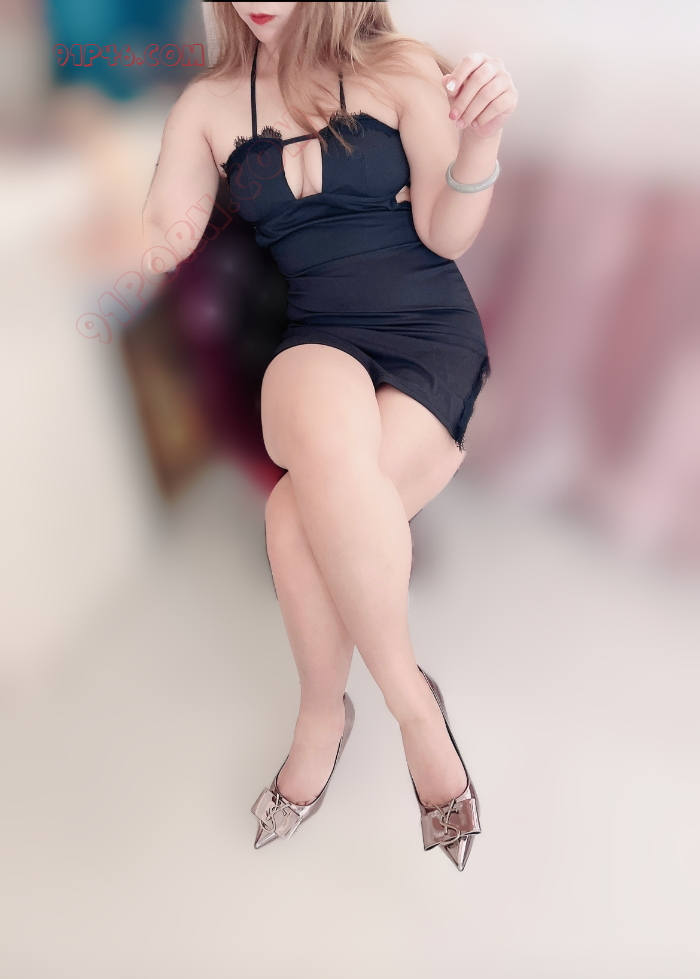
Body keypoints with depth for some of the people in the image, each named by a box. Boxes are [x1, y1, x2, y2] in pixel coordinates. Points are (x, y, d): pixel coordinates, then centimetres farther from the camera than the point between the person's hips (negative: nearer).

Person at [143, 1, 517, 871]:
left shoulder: (403, 70, 8)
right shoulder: (209, 104, 14)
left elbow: (444, 237, 1)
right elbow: (160, 244, 7)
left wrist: (481, 139, -15)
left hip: (431, 338, -1)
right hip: (315, 341, 2)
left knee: (302, 515, -29)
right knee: (327, 444, -35)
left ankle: (321, 715, -1)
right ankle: (411, 701, -11)